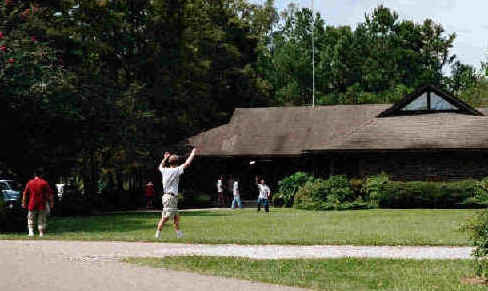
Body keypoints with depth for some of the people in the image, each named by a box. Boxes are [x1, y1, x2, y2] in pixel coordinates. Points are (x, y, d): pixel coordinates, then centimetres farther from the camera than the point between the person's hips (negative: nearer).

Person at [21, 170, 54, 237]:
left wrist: (23, 203, 12)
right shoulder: (44, 183, -2)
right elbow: (50, 193, -4)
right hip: (42, 205, -1)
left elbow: (25, 194, 6)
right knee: (42, 220, 7)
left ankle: (31, 231, -4)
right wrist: (51, 202, 1)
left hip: (32, 205, 1)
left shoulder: (30, 183, 3)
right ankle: (41, 233, 6)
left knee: (30, 219, 14)